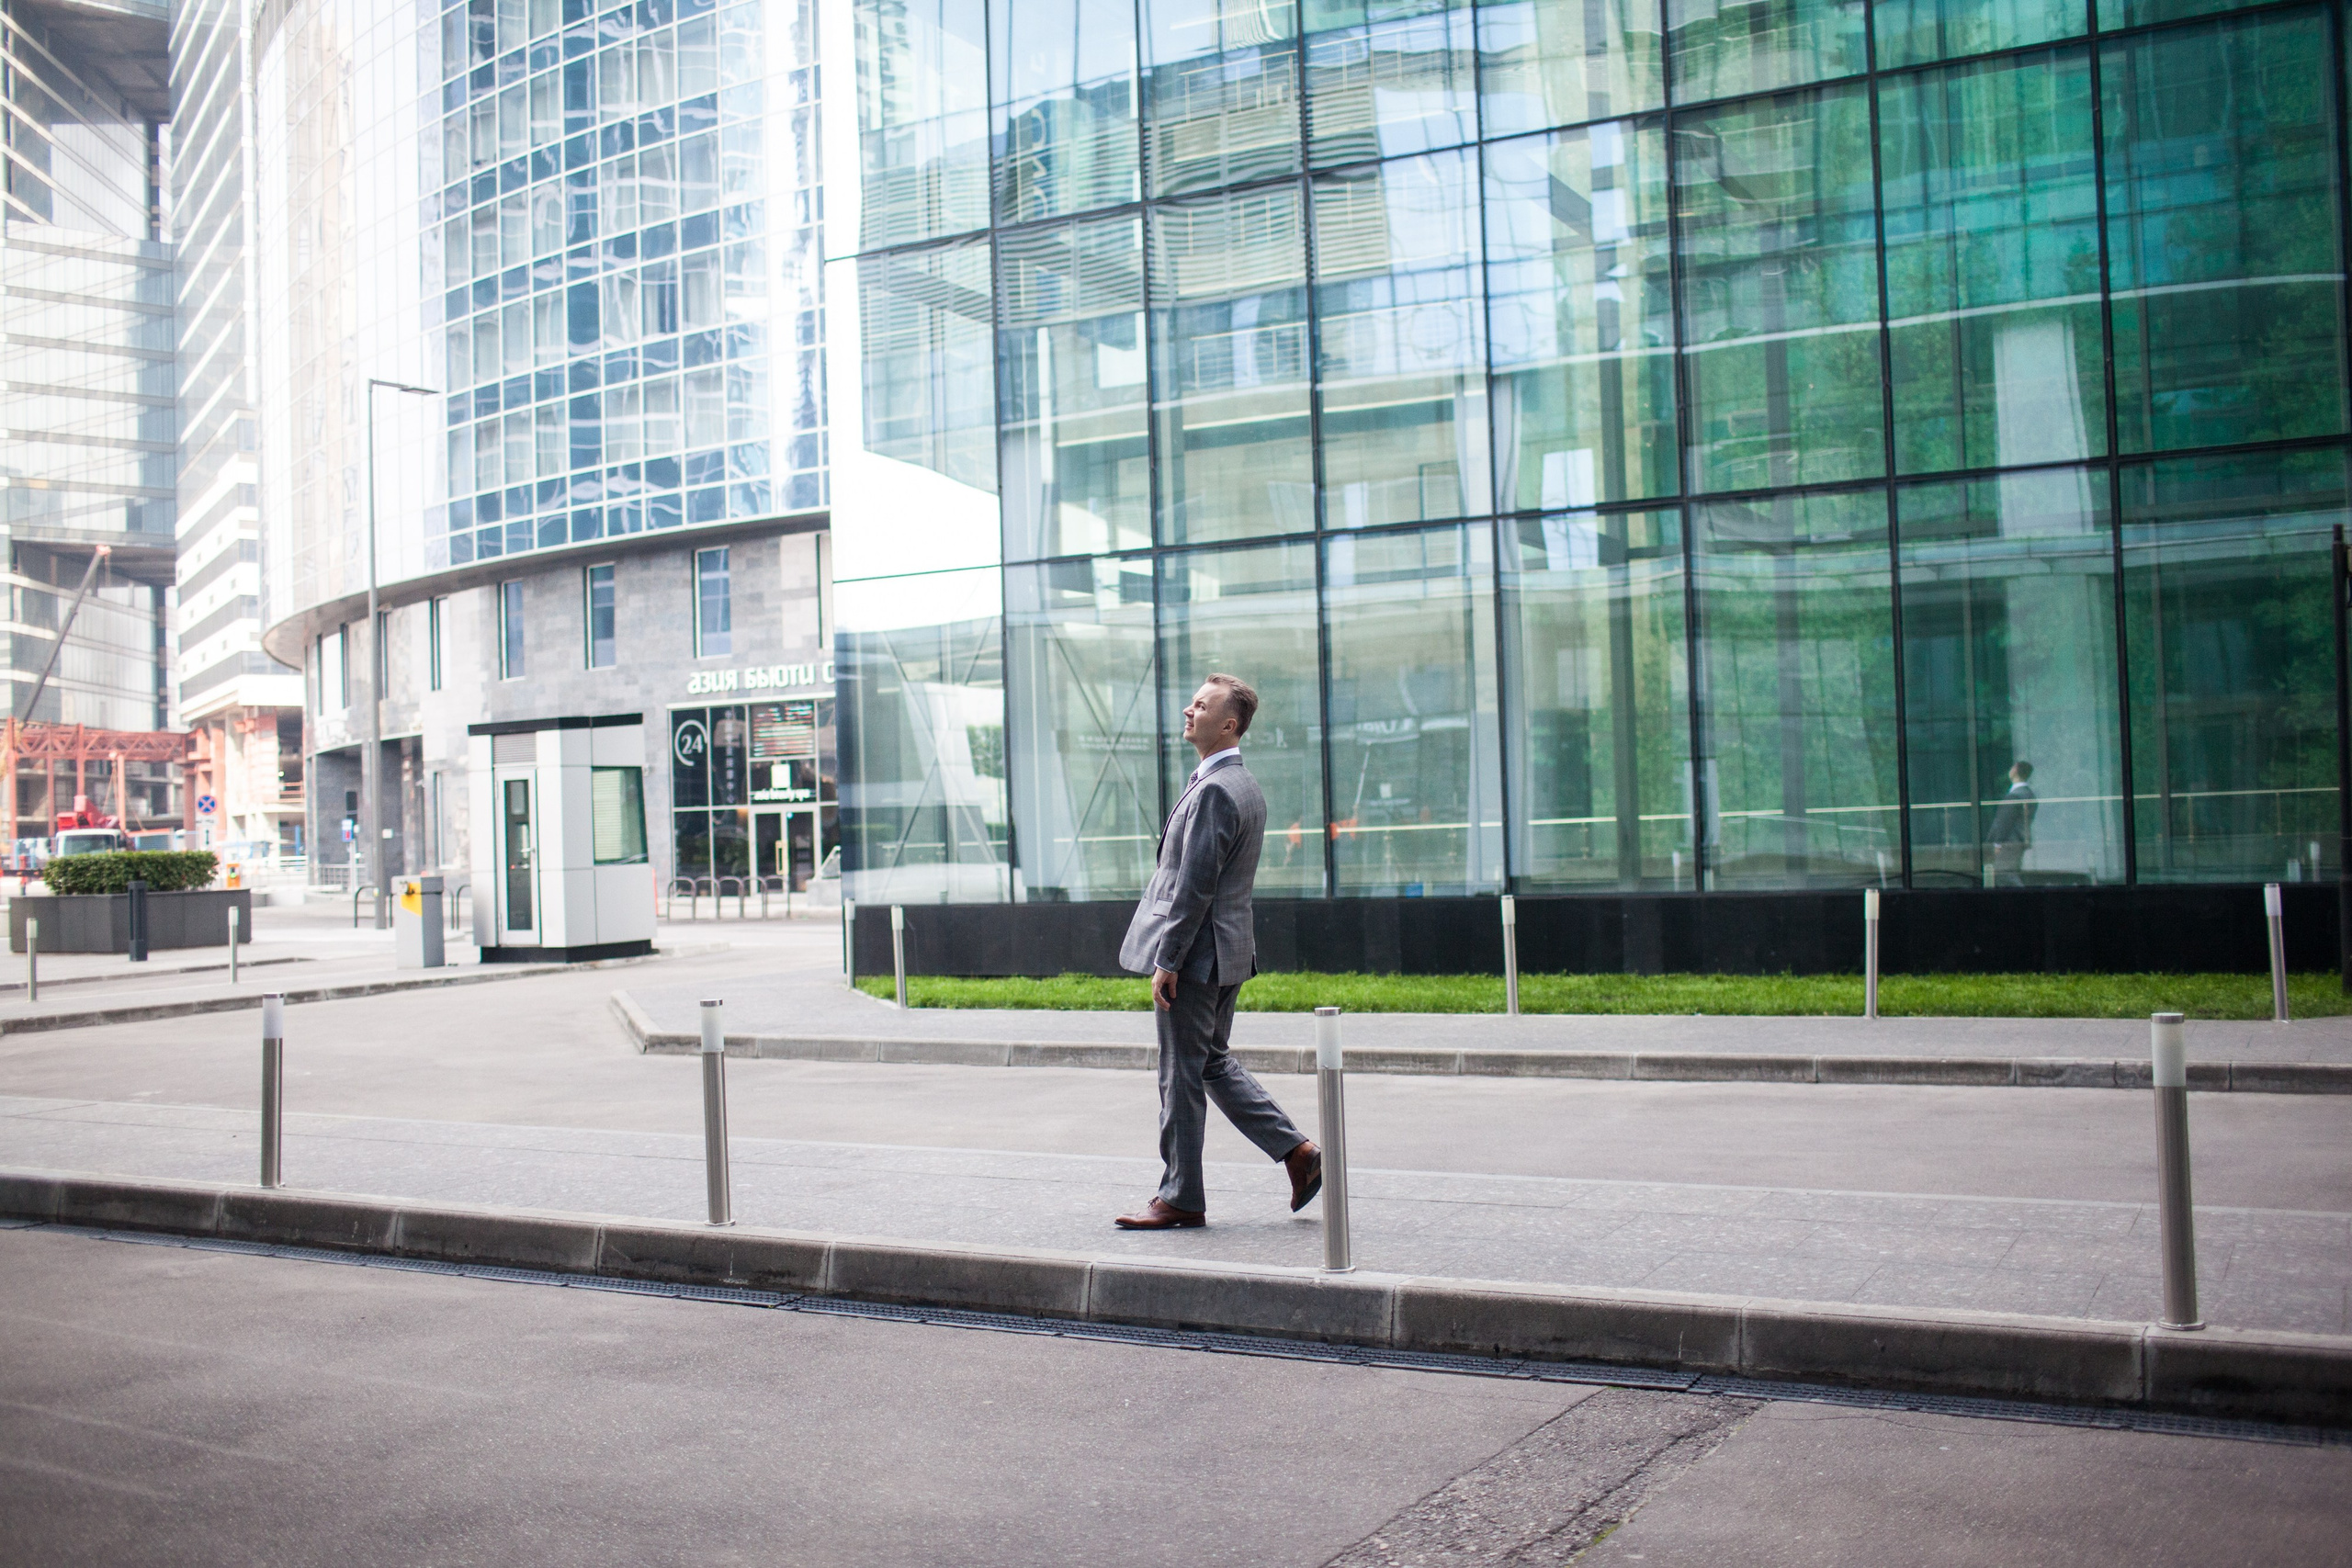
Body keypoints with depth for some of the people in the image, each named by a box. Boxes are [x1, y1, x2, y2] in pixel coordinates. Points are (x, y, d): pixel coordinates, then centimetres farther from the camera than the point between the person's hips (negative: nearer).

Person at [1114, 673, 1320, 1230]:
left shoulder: (1214, 791, -18)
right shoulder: (1245, 787, 14)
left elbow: (1195, 885, -22)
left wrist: (1166, 961, -18)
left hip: (1195, 954, -10)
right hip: (1226, 954, 10)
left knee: (1182, 1076, 0)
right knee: (1215, 1062, 19)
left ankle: (1180, 1198, 10)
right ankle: (1297, 1152, 17)